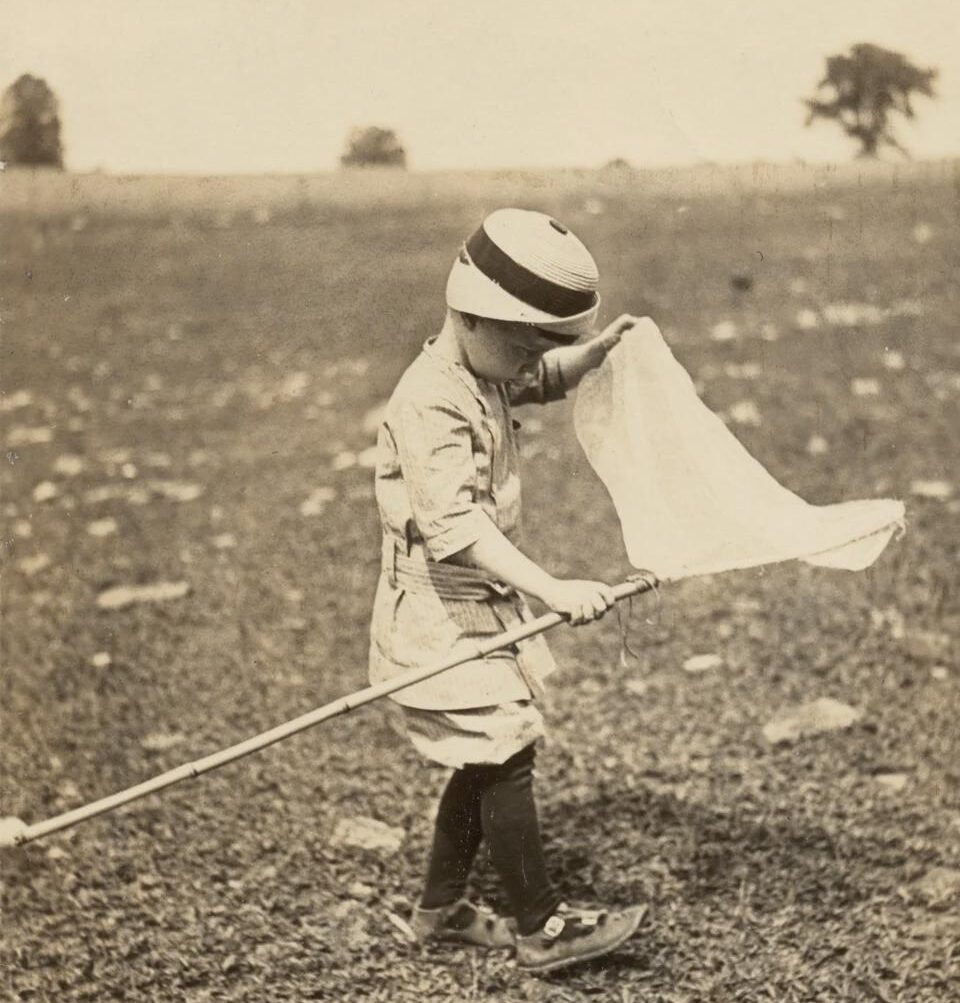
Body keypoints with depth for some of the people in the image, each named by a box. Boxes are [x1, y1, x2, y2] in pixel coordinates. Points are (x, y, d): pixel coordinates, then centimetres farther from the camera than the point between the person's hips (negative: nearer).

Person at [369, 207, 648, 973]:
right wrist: (552, 589, -42)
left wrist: (596, 349, 8)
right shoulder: (431, 403, -24)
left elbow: (550, 378, 29)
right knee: (506, 760, -7)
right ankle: (542, 929, 3)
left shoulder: (487, 374, 6)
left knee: (488, 759, 15)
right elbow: (455, 526, -35)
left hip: (487, 606, 10)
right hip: (441, 615, -10)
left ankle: (442, 907, 29)